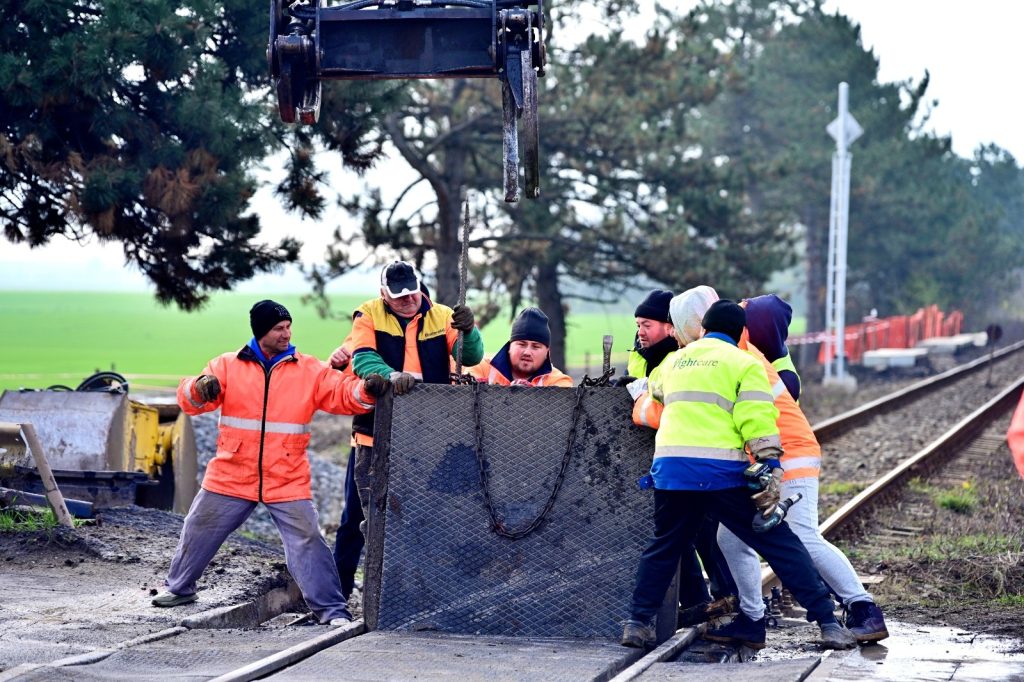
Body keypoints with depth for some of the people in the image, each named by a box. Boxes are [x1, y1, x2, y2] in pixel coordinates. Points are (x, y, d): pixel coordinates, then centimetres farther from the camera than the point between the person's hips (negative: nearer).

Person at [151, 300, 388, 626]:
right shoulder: (228, 366, 2)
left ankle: (332, 610, -1)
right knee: (198, 532, 14)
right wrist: (200, 389, -28)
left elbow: (342, 393, -6)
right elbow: (189, 398, -4)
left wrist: (366, 390, -28)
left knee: (307, 541, -7)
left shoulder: (309, 370, 2)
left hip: (288, 483, -1)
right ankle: (179, 588, 36)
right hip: (231, 477, 1)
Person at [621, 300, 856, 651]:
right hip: (721, 474, -4)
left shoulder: (673, 361, 21)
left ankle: (638, 622, 19)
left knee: (663, 548, 25)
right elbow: (758, 425, -6)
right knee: (782, 545, 2)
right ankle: (828, 624, -2)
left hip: (669, 468, 4)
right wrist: (771, 476, -9)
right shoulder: (745, 364, 6)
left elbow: (654, 390, 44)